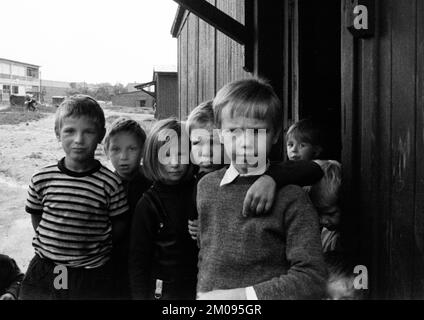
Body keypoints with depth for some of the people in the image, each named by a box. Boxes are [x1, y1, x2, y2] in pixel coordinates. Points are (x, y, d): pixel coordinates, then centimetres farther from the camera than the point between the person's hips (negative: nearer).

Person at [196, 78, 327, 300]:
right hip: (208, 295, 4)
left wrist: (241, 294, -23)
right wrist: (202, 291, -1)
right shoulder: (206, 186, -1)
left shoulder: (291, 197, -16)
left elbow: (311, 279, -19)